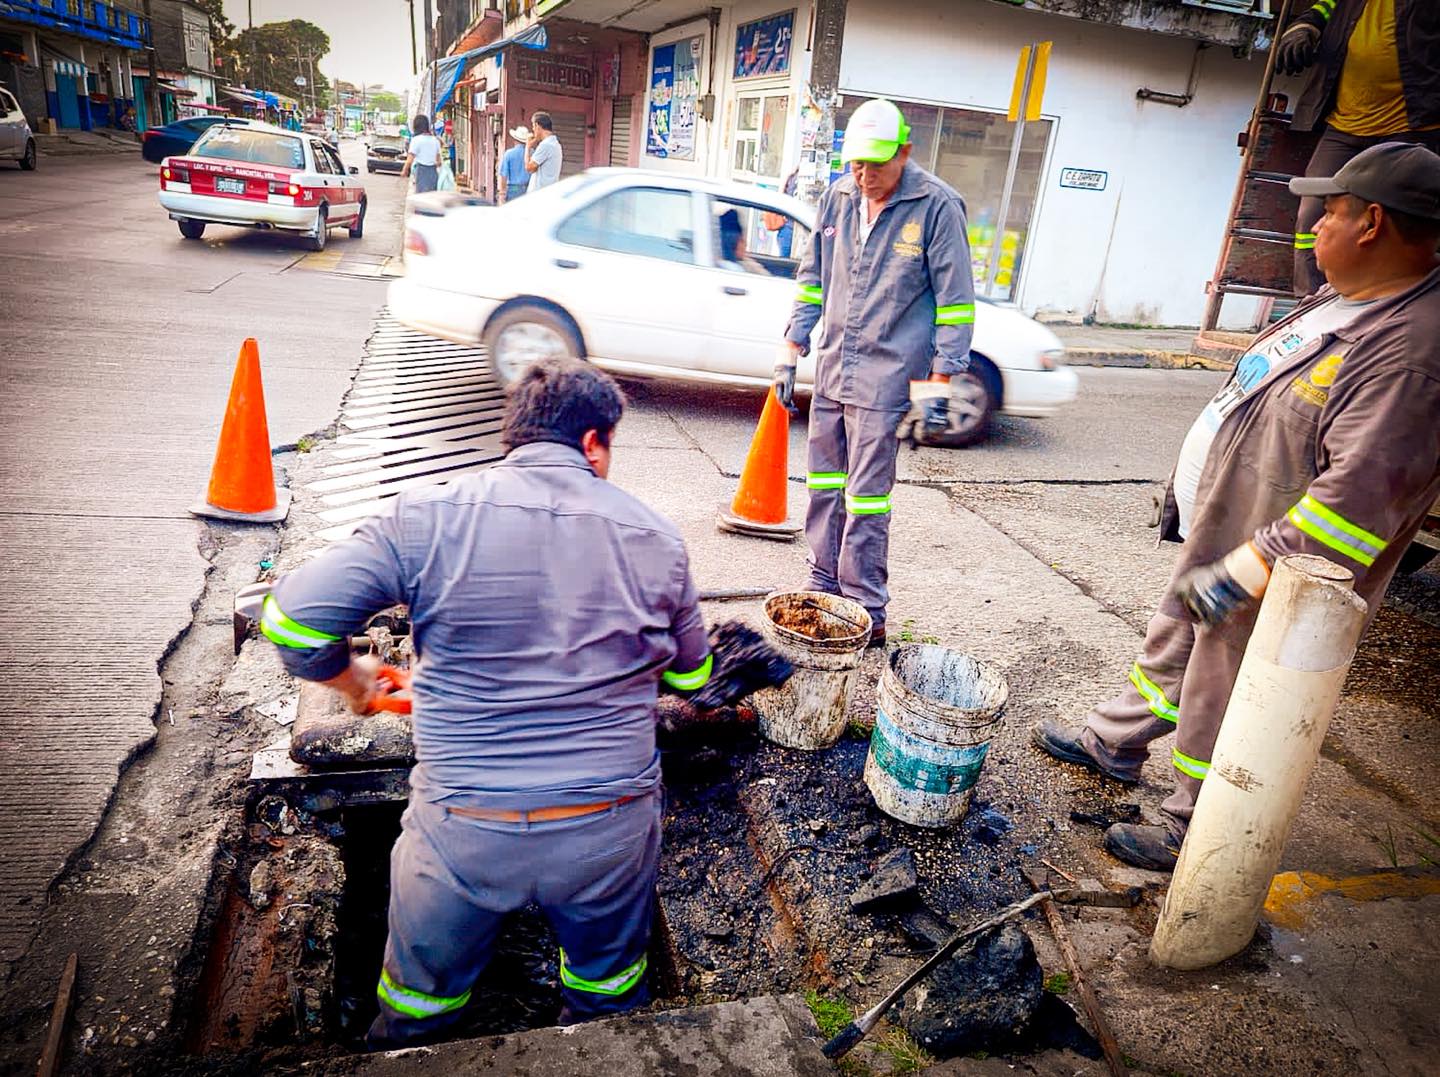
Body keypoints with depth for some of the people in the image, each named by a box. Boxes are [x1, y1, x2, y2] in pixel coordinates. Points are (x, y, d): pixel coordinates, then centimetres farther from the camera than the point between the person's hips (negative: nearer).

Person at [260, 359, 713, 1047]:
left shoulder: (429, 518, -10)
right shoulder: (655, 537, -4)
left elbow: (294, 616, -11)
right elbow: (691, 676, 8)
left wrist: (353, 683, 8)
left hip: (464, 833, -1)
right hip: (611, 833, 2)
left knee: (419, 1008, 27)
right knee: (609, 992, 30)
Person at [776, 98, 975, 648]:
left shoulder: (937, 206, -8)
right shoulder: (837, 197, 7)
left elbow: (955, 302, -7)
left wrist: (939, 383, -12)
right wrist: (791, 351, 13)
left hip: (886, 376, -6)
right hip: (831, 368, 6)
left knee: (866, 497, -4)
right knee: (824, 483, 12)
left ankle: (865, 609, 7)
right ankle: (823, 585, 26)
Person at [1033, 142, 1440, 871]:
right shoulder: (1342, 301, 5)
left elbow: (1356, 500, -33)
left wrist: (1242, 574, -29)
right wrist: (1187, 487, 19)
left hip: (1273, 575, -9)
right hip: (1217, 537, 9)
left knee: (1220, 710, 8)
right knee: (1169, 648, 26)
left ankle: (1188, 840, 29)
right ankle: (1112, 745, 49)